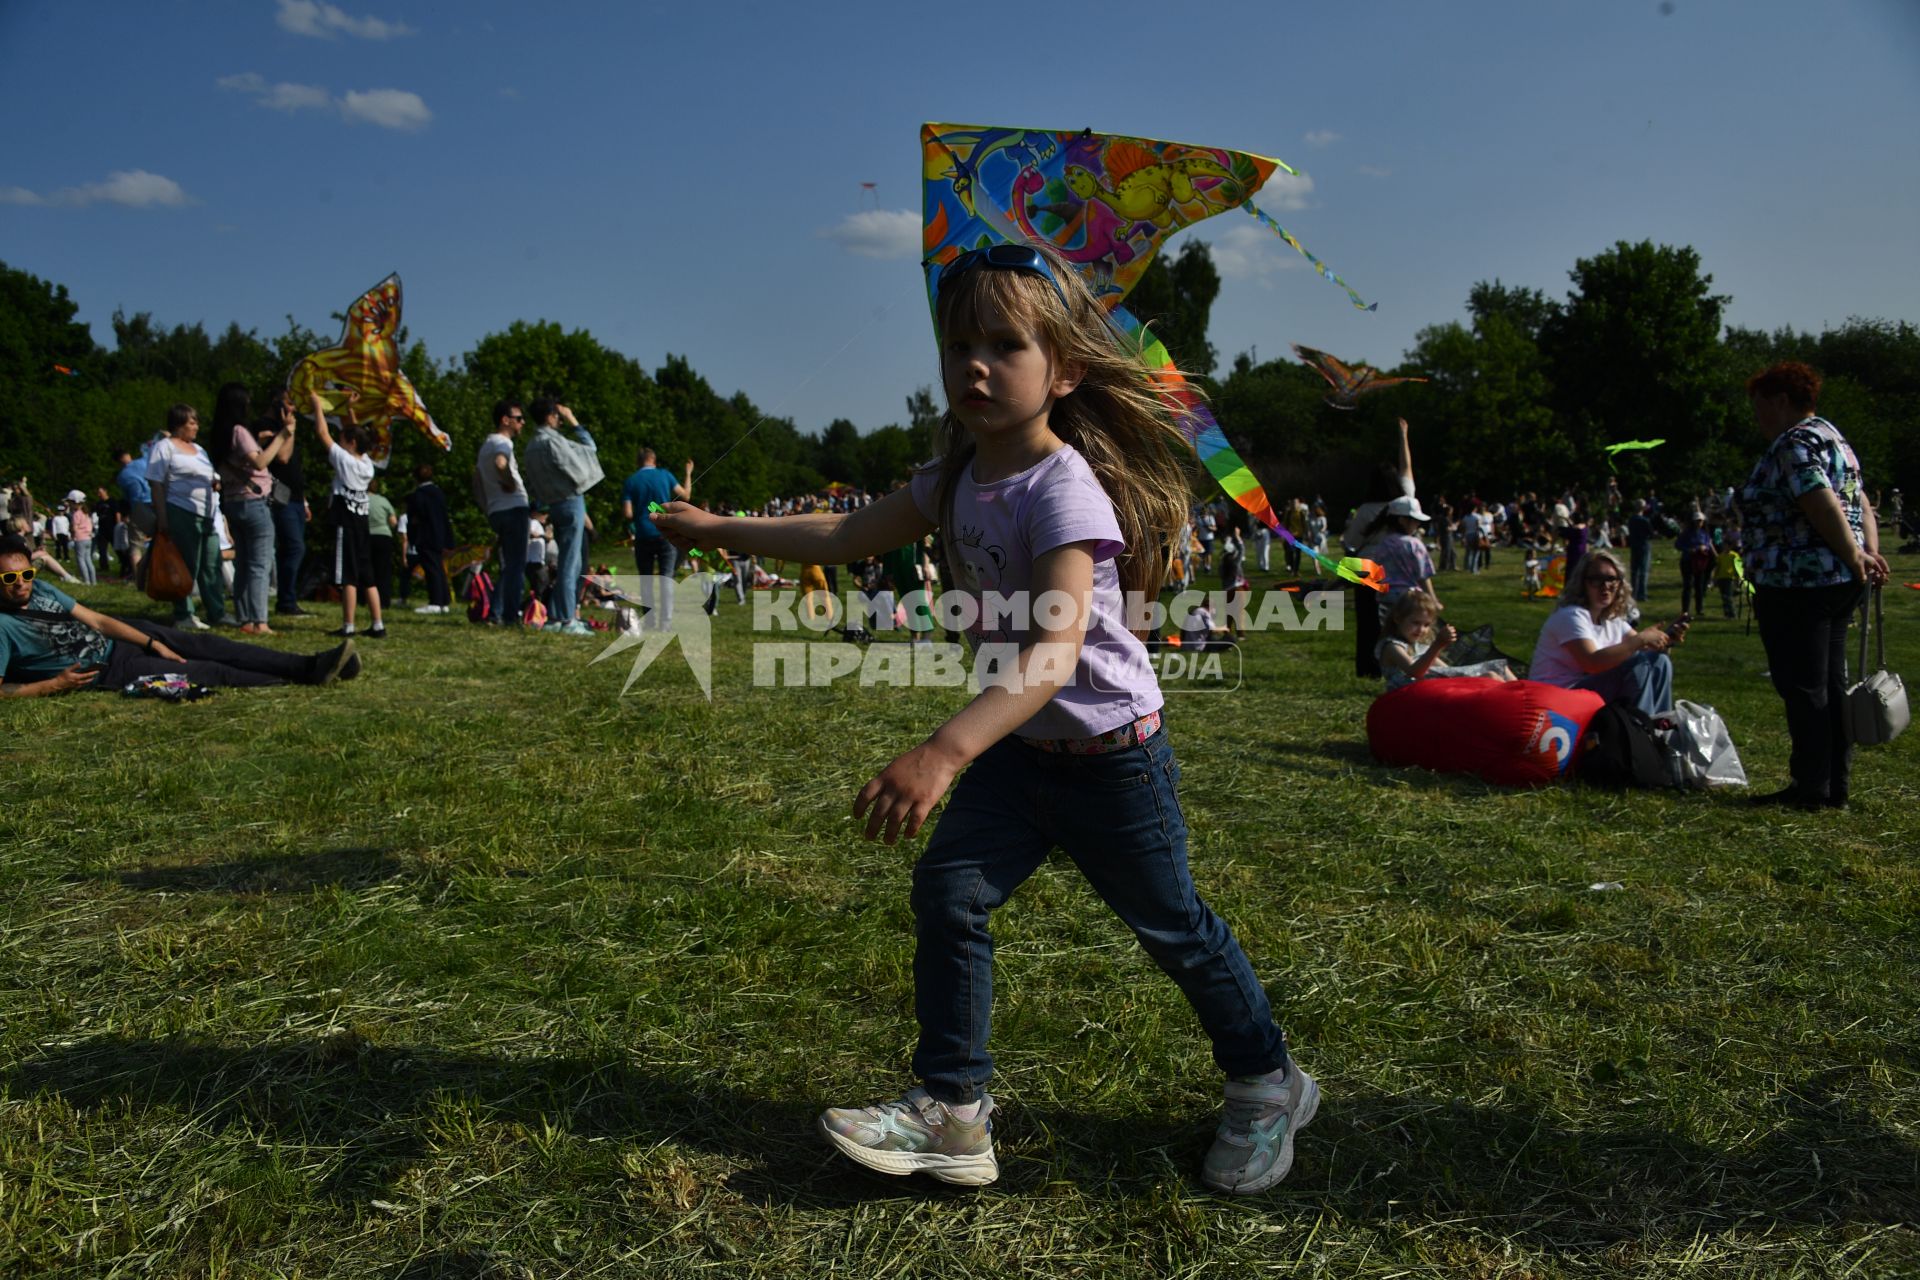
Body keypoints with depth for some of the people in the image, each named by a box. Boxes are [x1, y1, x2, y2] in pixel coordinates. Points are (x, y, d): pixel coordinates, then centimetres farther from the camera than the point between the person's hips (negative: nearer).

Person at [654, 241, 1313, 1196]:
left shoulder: (1063, 489, -29)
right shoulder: (960, 476, -2)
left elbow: (1057, 647, -43)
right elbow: (848, 535, 10)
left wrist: (943, 753, -55)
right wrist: (720, 530, 9)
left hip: (1109, 753, -7)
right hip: (1017, 747, 7)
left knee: (1172, 926, 9)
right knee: (946, 894, -5)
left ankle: (1268, 1086, 34)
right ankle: (951, 1112, 8)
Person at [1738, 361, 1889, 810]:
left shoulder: (1794, 444, -12)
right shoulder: (1833, 438, 20)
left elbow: (1822, 505, -23)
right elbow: (1862, 506, 15)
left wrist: (1855, 557, -16)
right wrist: (1870, 554, 4)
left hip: (1798, 583, -10)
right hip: (1838, 583, 10)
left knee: (1802, 687, -5)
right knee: (1830, 684, 13)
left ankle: (1813, 787, -1)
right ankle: (1836, 785, 18)